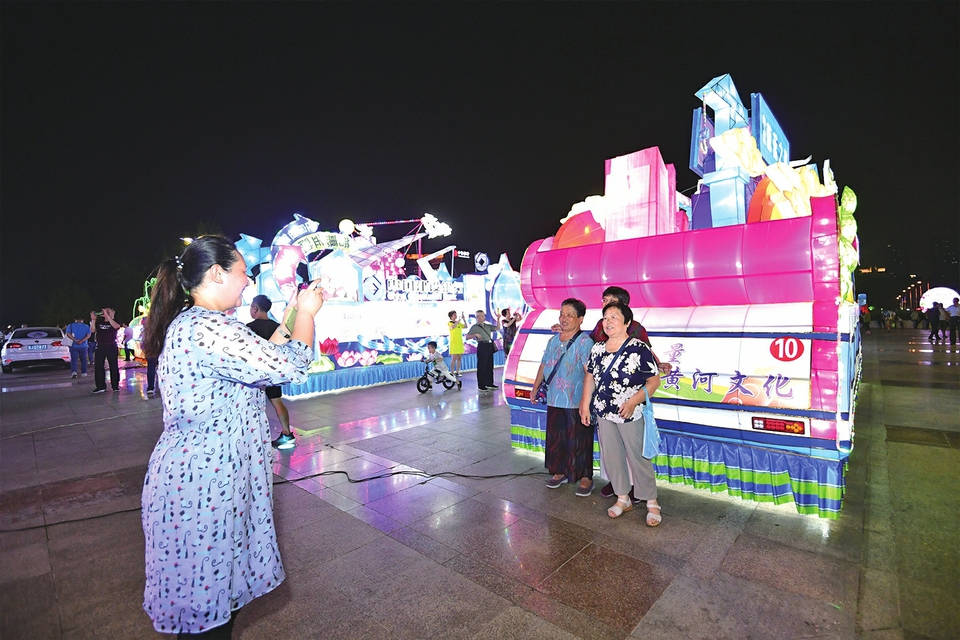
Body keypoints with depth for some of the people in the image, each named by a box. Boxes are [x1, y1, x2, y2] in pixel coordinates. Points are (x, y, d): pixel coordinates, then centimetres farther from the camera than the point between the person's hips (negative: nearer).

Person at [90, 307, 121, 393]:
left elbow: (115, 326, -22)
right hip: (100, 347, 4)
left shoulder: (115, 321, 1)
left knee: (114, 366, 1)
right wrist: (93, 319, -10)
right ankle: (100, 387, 5)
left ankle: (115, 386, 8)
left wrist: (107, 315, -22)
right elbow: (92, 330, 0)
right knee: (98, 366, 1)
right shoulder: (99, 321, 11)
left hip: (112, 347, -3)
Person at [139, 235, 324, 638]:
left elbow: (261, 359, 15)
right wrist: (306, 313, -9)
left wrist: (291, 316, 13)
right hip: (204, 483, -10)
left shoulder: (188, 323, 9)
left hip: (194, 474, 10)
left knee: (214, 587, 26)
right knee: (208, 604, 11)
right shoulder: (210, 328, -25)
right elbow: (293, 366, -24)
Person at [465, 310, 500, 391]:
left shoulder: (487, 326, 16)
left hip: (490, 346, 7)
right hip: (482, 346, -7)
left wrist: (498, 319, 2)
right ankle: (481, 386, 3)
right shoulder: (475, 327, -2)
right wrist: (475, 334, -19)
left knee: (490, 366, 13)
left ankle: (489, 384, 23)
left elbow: (497, 328, 13)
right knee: (481, 367, -3)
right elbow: (467, 336, -5)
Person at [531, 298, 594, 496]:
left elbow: (589, 373, -22)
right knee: (555, 438, 15)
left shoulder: (585, 341, -13)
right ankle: (560, 472, 33)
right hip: (555, 400, 7)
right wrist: (535, 388, 20)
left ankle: (586, 478, 21)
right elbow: (544, 365, 19)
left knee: (579, 442, 4)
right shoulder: (553, 340, 10)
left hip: (577, 403, -6)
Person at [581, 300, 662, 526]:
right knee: (611, 456, 13)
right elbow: (590, 376, 12)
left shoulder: (639, 349, -13)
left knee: (639, 458, 5)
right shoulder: (597, 349, 4)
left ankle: (652, 503, 25)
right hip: (603, 413, 5)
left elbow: (654, 381, -12)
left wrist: (633, 401, -22)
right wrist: (585, 404, 8)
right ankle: (623, 499, 31)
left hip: (630, 415, -5)